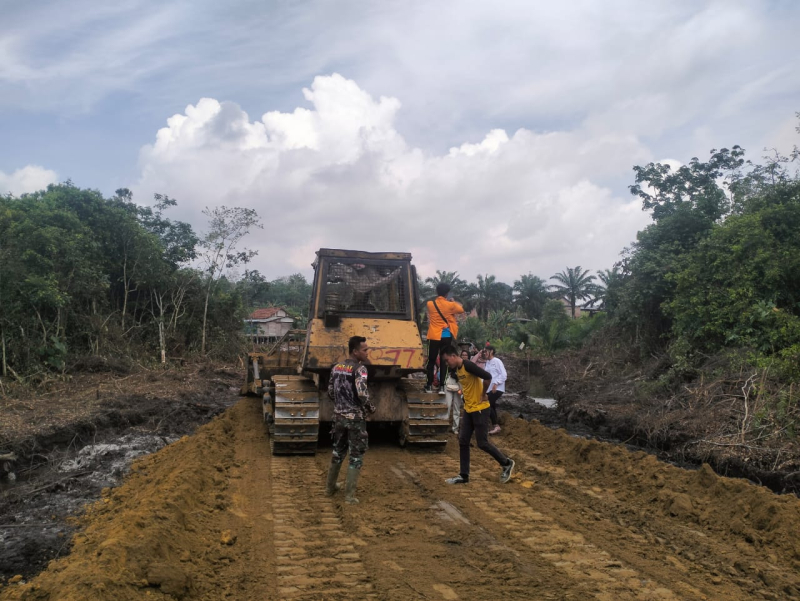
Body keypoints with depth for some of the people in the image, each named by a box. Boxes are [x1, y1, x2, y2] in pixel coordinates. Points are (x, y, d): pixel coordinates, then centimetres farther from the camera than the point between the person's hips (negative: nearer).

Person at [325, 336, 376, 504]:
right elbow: (362, 394, -26)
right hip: (356, 418, -7)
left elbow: (330, 392, 11)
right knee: (356, 456, 4)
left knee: (338, 452, 22)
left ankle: (331, 487, 32)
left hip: (339, 416, 7)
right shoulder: (359, 368, -17)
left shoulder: (336, 367, 5)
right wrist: (371, 408, -9)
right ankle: (349, 494, 5)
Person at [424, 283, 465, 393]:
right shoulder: (450, 305, -5)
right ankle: (441, 387, 0)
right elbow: (461, 310, 13)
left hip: (434, 337, 1)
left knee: (431, 361, 9)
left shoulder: (430, 304, -1)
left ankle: (429, 386, 9)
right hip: (446, 337, 0)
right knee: (443, 361, 3)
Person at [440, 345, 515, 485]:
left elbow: (487, 377, -29)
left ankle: (507, 463, 16)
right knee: (463, 441, 6)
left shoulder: (468, 365, -21)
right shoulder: (456, 370, 8)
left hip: (480, 409, -9)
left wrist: (483, 395, -18)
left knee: (482, 443, -3)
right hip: (468, 409, 9)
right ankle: (464, 475, 12)